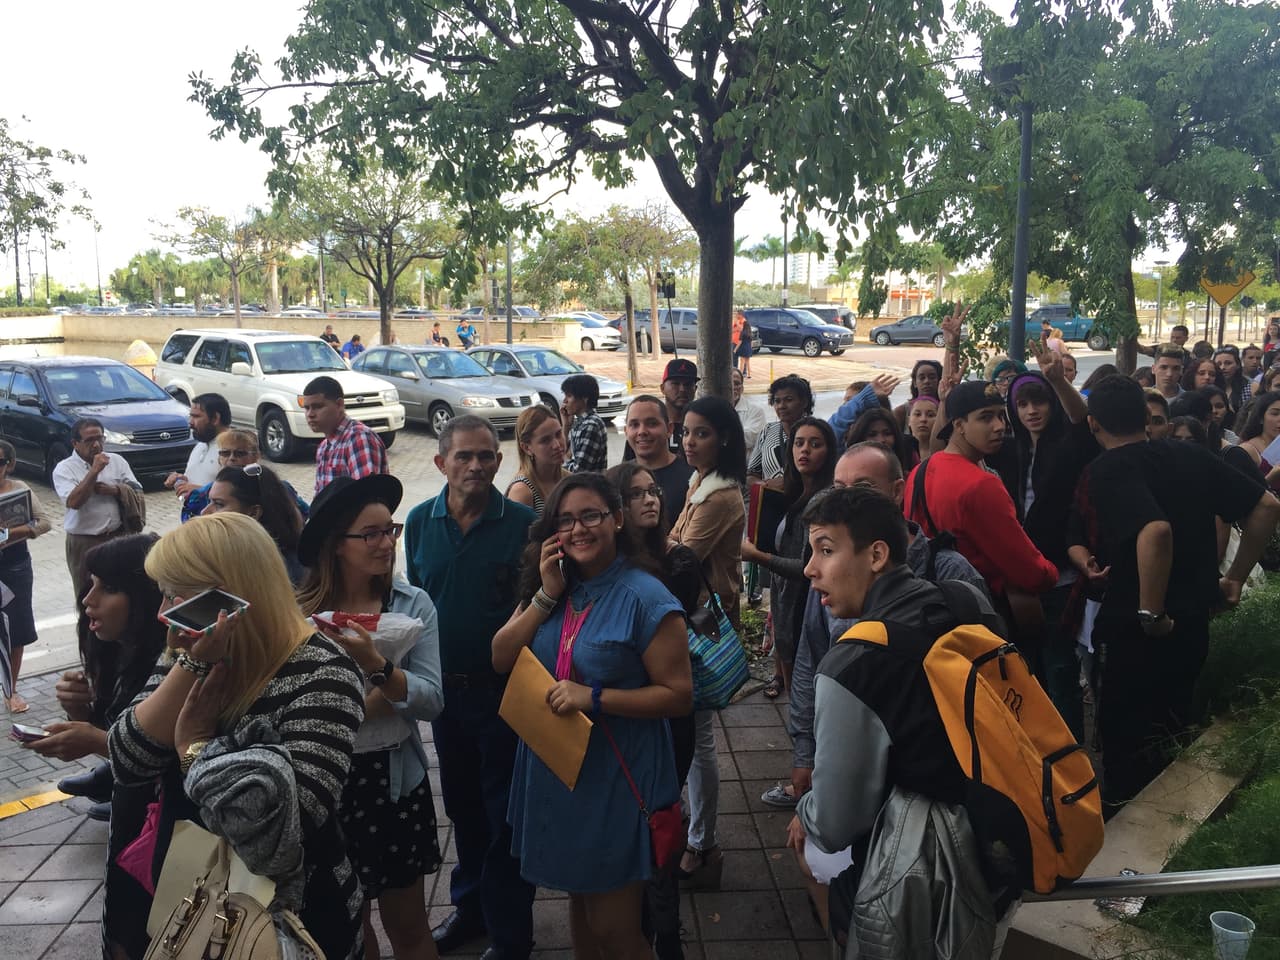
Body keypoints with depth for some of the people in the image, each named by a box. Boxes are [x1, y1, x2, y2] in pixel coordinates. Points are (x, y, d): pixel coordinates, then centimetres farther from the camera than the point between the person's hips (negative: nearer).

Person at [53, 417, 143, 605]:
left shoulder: (117, 461, 5)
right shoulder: (64, 469, -5)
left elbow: (137, 492, 5)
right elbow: (73, 502, -20)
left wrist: (113, 490, -13)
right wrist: (94, 471, -20)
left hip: (119, 537, 3)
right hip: (84, 543, -3)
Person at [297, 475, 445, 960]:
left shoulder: (413, 604, -8)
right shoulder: (298, 612, -12)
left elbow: (432, 701, -15)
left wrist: (377, 666, -30)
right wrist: (389, 693, -19)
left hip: (396, 779, 1)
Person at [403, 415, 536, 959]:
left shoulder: (523, 524, -14)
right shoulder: (419, 522, -1)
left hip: (503, 688, -4)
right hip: (444, 686, 5)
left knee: (505, 812, 8)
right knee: (462, 805, 21)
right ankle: (471, 905, 41)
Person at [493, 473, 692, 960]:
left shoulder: (646, 598, -17)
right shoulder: (547, 587, 3)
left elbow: (678, 695, -16)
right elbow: (501, 659, -2)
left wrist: (594, 696, -25)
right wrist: (547, 595, -13)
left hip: (616, 781, -6)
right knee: (578, 897, 23)